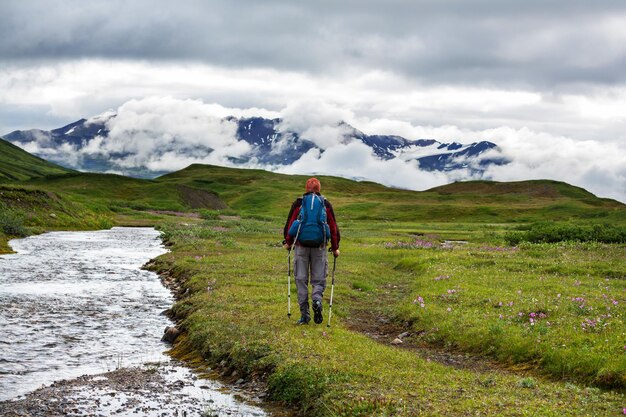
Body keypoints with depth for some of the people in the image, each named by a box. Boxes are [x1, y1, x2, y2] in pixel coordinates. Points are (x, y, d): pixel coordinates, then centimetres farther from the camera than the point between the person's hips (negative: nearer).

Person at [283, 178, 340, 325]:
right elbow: (333, 227, 6)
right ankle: (317, 300, -22)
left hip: (301, 246, 0)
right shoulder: (326, 204, 5)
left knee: (301, 280, 6)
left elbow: (289, 223, 2)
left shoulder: (298, 203, 3)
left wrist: (288, 242, 16)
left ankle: (304, 315, 3)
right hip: (320, 247, 1)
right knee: (318, 279, 9)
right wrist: (335, 247, 14)